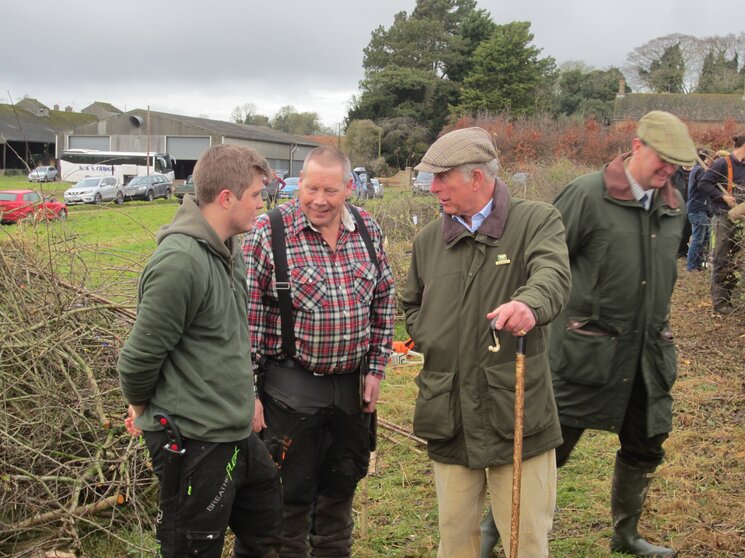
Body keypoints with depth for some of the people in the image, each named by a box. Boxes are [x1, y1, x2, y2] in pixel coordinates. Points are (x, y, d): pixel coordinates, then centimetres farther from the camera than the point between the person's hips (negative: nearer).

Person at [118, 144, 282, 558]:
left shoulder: (228, 248, 5)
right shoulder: (180, 261, -25)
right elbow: (141, 353, -19)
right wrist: (143, 407, -2)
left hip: (236, 433, 8)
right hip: (193, 442, -8)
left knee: (264, 522, 22)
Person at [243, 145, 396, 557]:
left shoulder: (367, 229, 1)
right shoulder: (270, 232, -13)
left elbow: (383, 300, 10)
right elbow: (247, 317, -12)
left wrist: (376, 368, 6)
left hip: (353, 384, 5)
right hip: (291, 387, -5)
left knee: (342, 485, 20)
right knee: (291, 493, 8)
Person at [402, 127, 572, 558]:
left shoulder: (537, 221, -4)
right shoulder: (429, 240, 11)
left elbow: (553, 275, -24)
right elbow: (413, 305, 25)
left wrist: (529, 304, -46)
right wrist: (430, 340, 5)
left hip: (516, 411, -4)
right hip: (449, 414, 4)